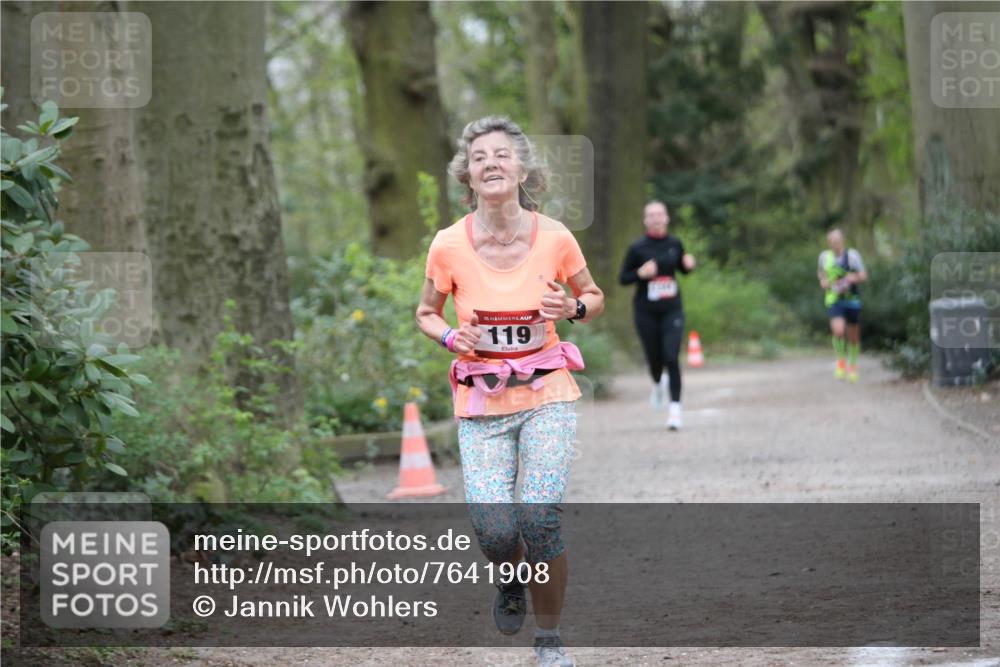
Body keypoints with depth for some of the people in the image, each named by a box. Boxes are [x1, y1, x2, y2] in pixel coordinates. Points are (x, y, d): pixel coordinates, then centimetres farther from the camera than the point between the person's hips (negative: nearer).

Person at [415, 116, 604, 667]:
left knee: (539, 518, -17)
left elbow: (593, 297, 10)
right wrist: (451, 337, -12)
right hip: (480, 405, 0)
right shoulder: (449, 245, -8)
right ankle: (511, 581, 24)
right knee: (494, 529, -14)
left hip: (547, 397, 0)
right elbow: (426, 313, 10)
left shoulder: (554, 238, -7)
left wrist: (573, 308, -13)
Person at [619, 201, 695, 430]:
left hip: (672, 309, 0)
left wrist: (689, 265, -6)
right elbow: (623, 278, -1)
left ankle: (675, 409, -12)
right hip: (646, 311, 0)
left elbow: (683, 268, 17)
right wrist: (641, 273, -20)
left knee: (671, 357, -13)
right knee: (654, 357, 8)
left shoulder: (675, 244, 1)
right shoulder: (637, 248, -6)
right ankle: (658, 383, 45)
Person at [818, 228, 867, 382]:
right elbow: (820, 271, 22)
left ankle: (852, 365, 34)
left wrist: (853, 278, -28)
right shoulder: (825, 257, 1)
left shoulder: (852, 255, -7)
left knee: (853, 335, 11)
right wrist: (823, 281, 1)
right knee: (838, 330, -24)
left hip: (852, 300, 0)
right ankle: (841, 361, 0)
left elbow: (864, 275, -7)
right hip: (834, 300, 0)